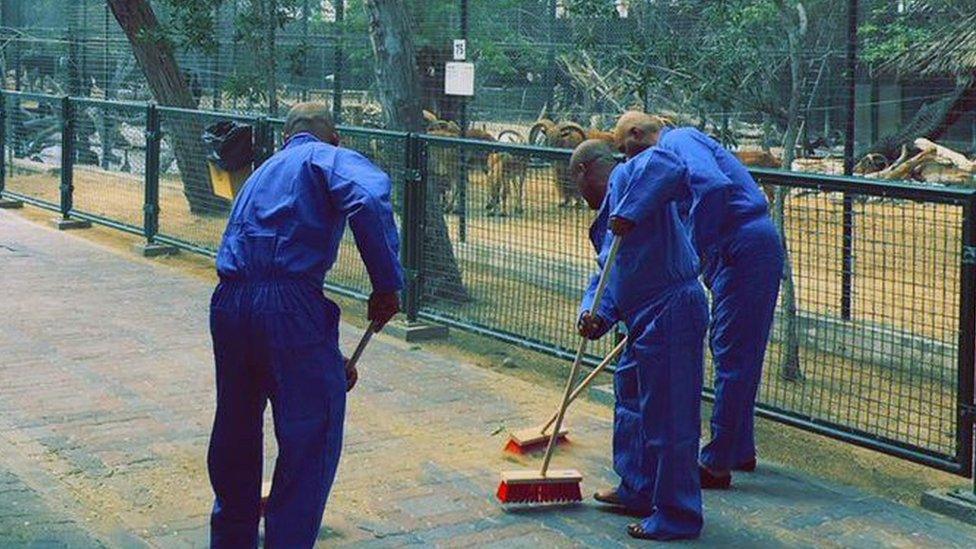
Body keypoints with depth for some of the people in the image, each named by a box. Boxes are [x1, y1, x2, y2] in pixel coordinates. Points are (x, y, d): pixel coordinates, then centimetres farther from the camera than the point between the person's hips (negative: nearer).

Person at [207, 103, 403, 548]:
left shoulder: (263, 172, 30)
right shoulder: (329, 158, 8)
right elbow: (369, 202, -18)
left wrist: (329, 358, 38)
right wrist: (387, 284, -12)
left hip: (228, 305, 8)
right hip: (290, 303, -7)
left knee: (235, 431, 24)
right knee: (311, 439, 6)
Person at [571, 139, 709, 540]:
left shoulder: (627, 177, -8)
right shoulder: (607, 214, 22)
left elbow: (669, 167, -29)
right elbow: (608, 277, 16)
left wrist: (629, 212, -29)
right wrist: (594, 314, -2)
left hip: (672, 311, -12)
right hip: (647, 319, 12)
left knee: (668, 414, -5)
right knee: (631, 398, 24)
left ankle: (677, 516, 4)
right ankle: (638, 490, 39)